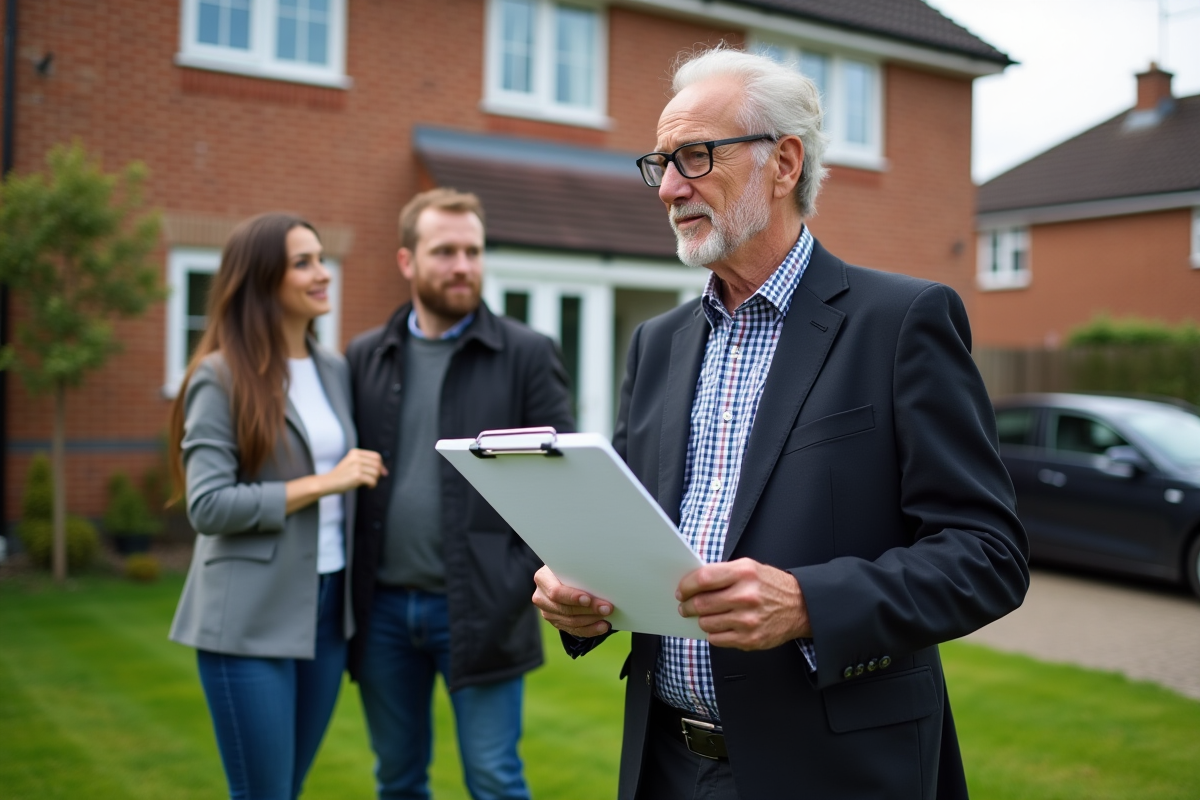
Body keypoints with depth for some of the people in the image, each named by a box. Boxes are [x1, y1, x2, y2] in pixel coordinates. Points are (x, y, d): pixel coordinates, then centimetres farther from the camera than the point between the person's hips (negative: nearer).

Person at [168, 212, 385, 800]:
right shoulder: (221, 376, -9)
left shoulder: (334, 369, 9)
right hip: (252, 616, -6)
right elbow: (208, 506, -16)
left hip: (327, 605, 6)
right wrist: (321, 484, -17)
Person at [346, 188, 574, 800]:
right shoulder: (365, 357, 7)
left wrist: (528, 579, -12)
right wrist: (349, 588, 2)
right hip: (383, 609, 3)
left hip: (479, 610, -3)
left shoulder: (527, 354, -2)